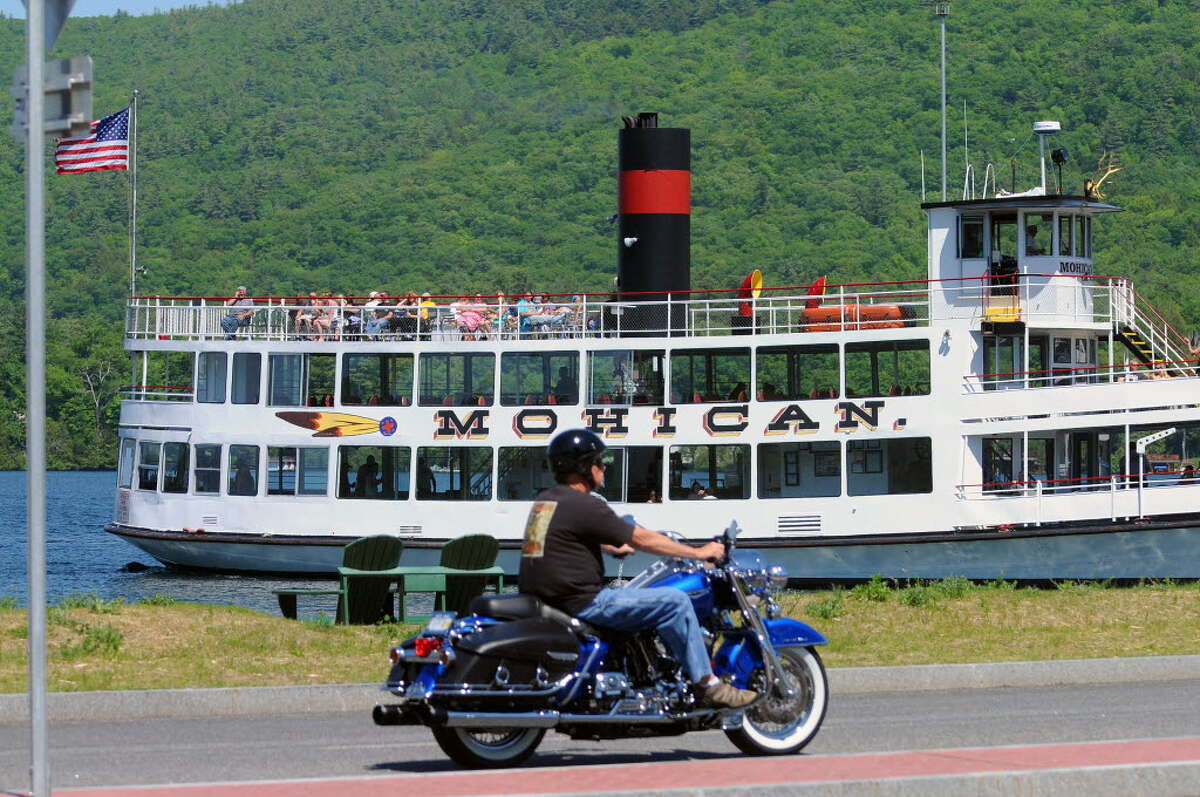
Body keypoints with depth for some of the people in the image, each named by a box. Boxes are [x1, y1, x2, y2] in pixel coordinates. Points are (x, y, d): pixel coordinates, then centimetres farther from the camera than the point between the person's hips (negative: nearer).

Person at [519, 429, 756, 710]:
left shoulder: (544, 501, 13)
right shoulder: (584, 505, -15)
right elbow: (642, 540, -10)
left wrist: (611, 547, 50)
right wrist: (699, 553, -1)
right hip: (581, 602, -10)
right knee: (675, 602, -10)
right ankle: (707, 685, -7)